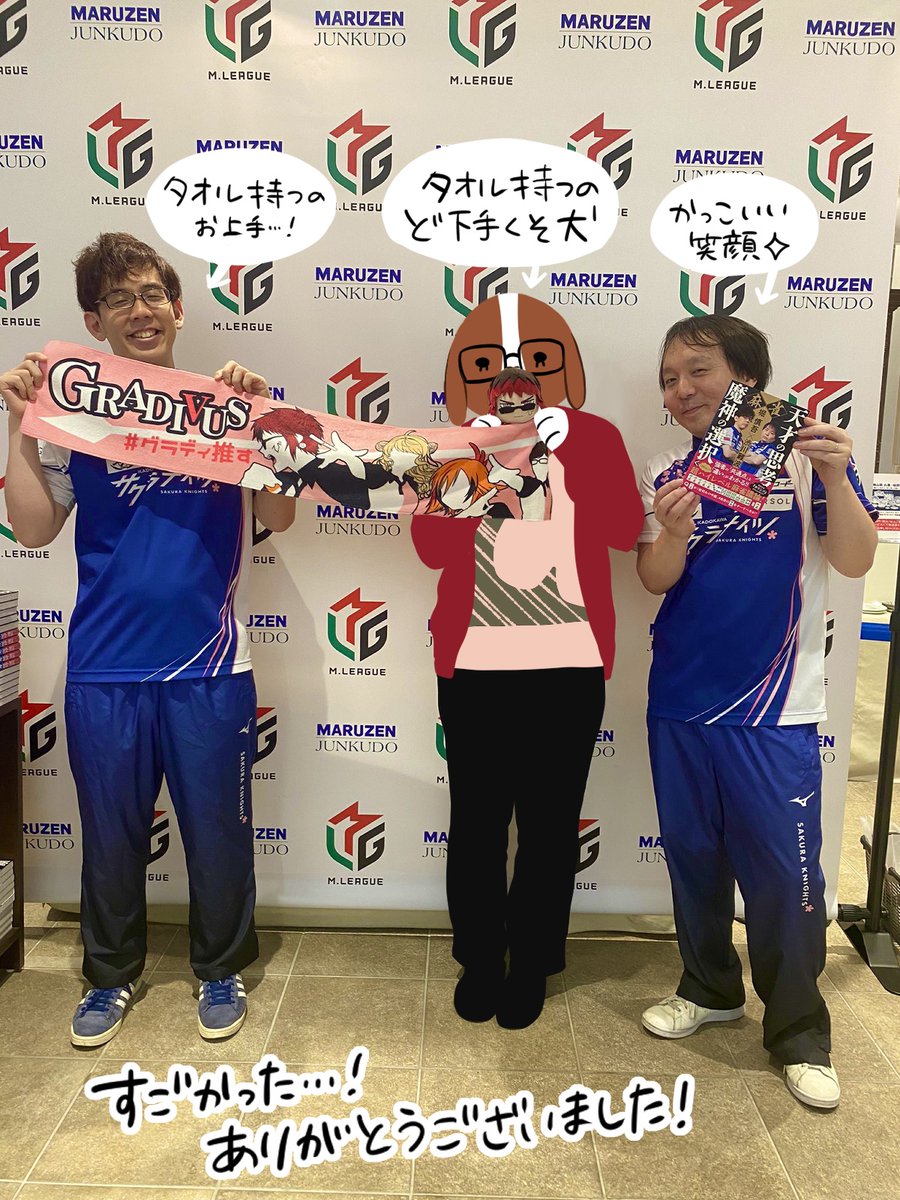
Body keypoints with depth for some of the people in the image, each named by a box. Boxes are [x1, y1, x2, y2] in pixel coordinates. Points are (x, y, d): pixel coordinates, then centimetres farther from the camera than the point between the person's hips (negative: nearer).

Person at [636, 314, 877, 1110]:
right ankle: (711, 989, 38)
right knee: (693, 856, 16)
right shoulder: (666, 474, 3)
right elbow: (654, 580, -4)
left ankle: (800, 1033, 24)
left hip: (774, 711, -3)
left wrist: (835, 478, -27)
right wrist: (674, 533, -24)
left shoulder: (805, 458, -5)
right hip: (679, 701, 4)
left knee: (783, 872, 3)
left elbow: (855, 561, -12)